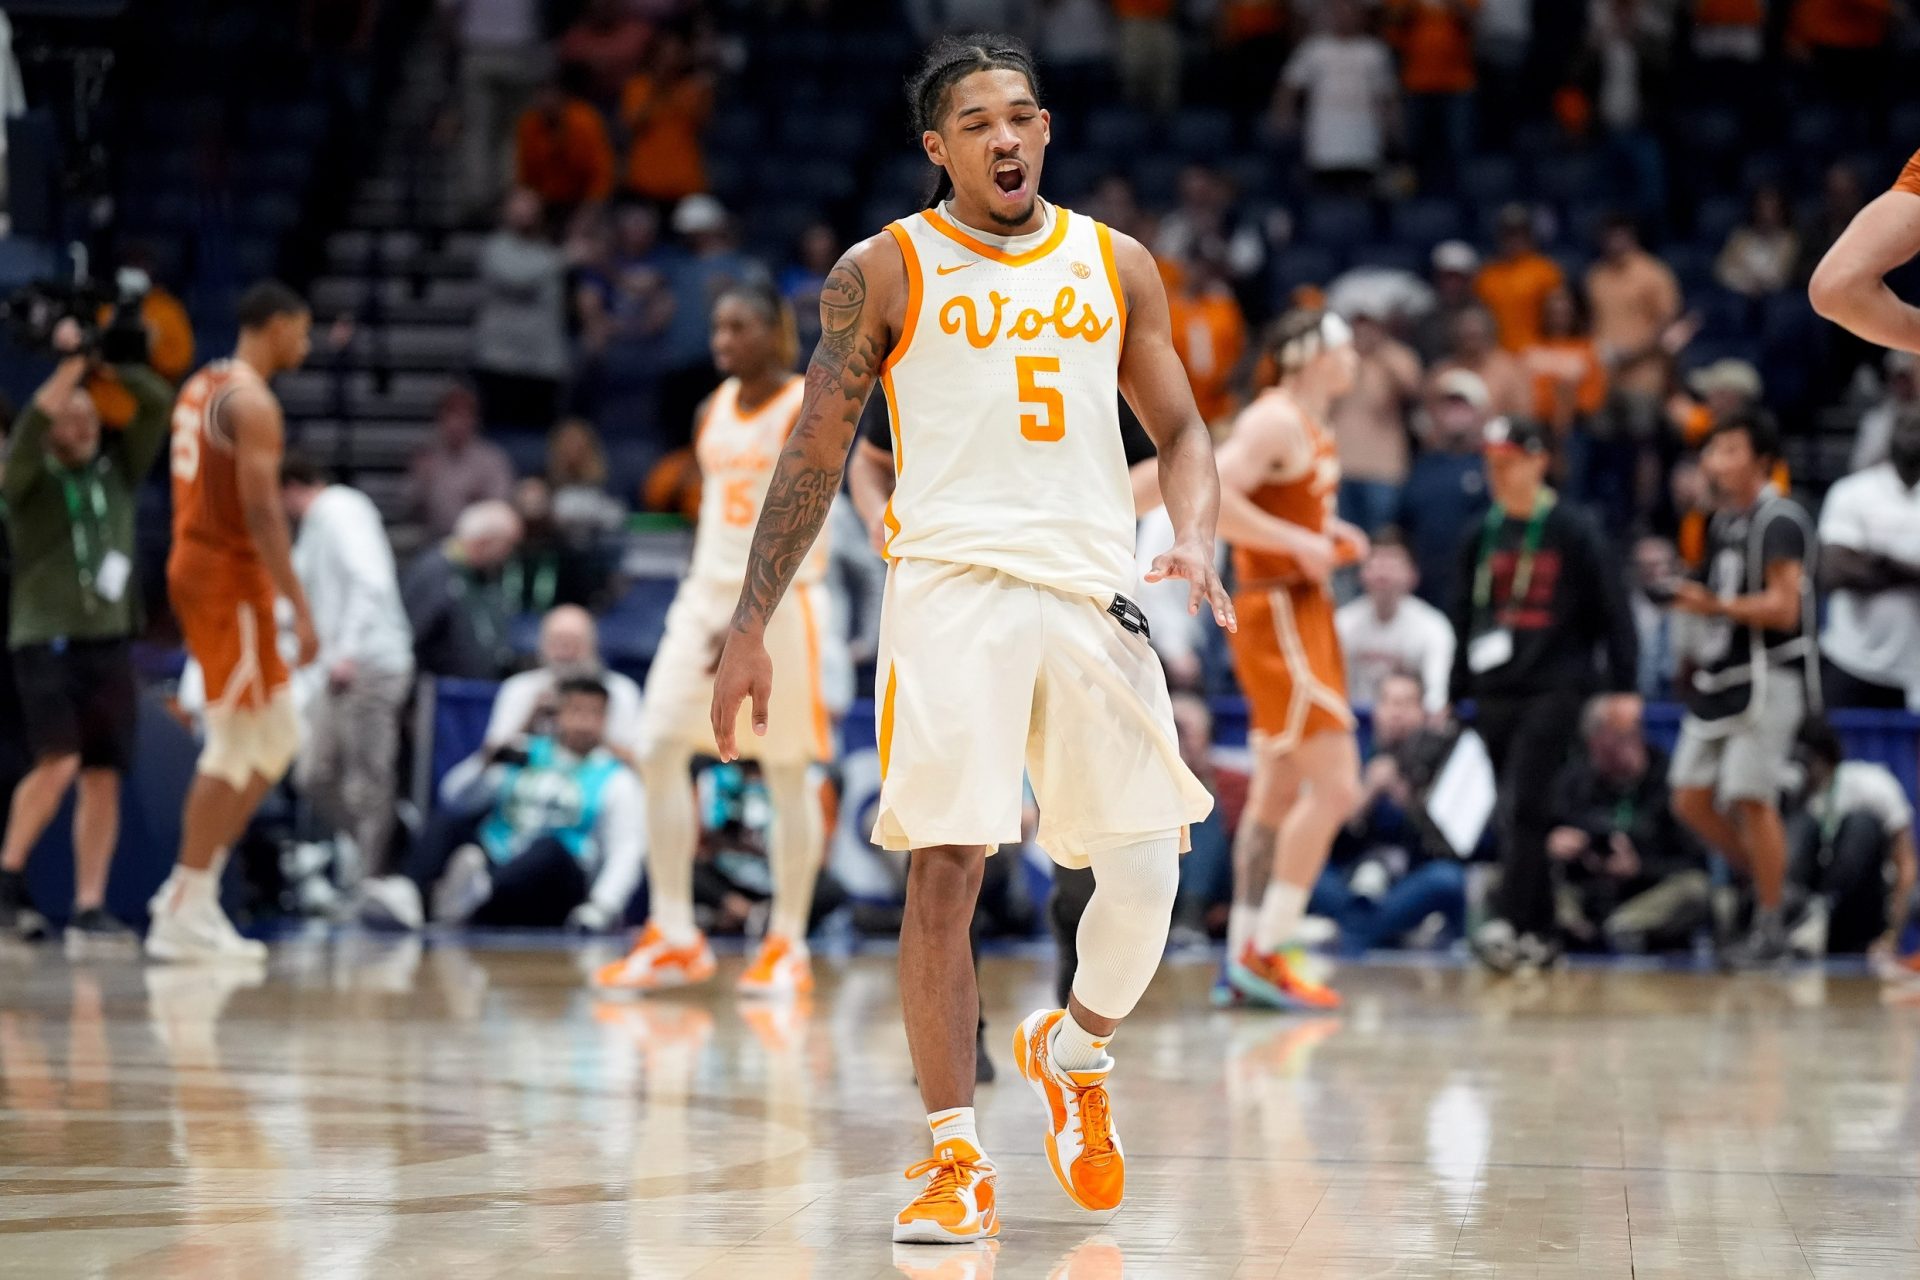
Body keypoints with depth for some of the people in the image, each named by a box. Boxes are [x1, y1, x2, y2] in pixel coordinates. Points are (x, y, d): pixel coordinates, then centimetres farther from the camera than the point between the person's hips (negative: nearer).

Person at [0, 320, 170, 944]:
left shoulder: (117, 471, 12)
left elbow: (159, 405, 3)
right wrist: (72, 362, -17)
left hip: (109, 640, 4)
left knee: (103, 777, 0)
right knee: (59, 762, -18)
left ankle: (89, 906, 3)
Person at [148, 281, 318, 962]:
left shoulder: (201, 388, 16)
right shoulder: (253, 401, -14)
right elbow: (262, 509, -22)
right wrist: (301, 609, -23)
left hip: (194, 565, 10)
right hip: (232, 579, -10)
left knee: (276, 741, 14)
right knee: (234, 749, -6)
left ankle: (194, 889, 11)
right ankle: (184, 913, -5)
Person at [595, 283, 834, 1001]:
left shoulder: (806, 408, -10)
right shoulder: (716, 409, 12)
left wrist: (747, 619, -27)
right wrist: (702, 599, 16)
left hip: (783, 599, -7)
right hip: (710, 591, 7)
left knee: (786, 772, 0)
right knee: (659, 750, -4)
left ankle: (787, 947, 8)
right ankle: (673, 937, 1)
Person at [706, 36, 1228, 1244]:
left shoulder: (1116, 265, 14)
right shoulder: (886, 271, 5)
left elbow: (1180, 430, 18)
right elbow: (815, 455, 8)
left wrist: (1196, 541, -4)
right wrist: (750, 627, 3)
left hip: (1094, 589, 3)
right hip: (951, 587, -3)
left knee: (1144, 875, -2)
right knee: (946, 870, -9)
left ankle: (1075, 1050, 29)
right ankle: (959, 1161, -3)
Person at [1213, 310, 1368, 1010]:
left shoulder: (1308, 426, 15)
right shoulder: (1275, 421, -15)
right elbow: (1209, 496, -26)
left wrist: (1329, 533, 10)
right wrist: (1297, 540, -24)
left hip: (1305, 611, 11)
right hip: (1279, 615, -11)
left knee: (1279, 790, 13)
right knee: (1335, 786, -13)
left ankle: (1244, 957, 18)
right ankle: (1263, 955, -10)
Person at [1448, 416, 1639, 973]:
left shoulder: (1574, 531, -3)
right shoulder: (1481, 538, 12)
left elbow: (1613, 609, -3)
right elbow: (1464, 619, 18)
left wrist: (1624, 687, -8)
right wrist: (1450, 696, 18)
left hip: (1554, 690, -5)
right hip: (1494, 692, 5)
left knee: (1523, 807, -17)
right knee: (1515, 816, 6)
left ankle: (1507, 923, -23)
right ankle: (1540, 933, 12)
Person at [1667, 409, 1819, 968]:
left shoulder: (1779, 521, -12)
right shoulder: (1721, 520, 15)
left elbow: (1783, 607, -19)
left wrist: (1715, 606, -28)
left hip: (1767, 679, -9)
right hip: (1719, 680, 9)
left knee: (1750, 798, -10)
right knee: (1691, 799, 4)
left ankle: (1771, 928, -1)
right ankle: (1765, 883, 20)